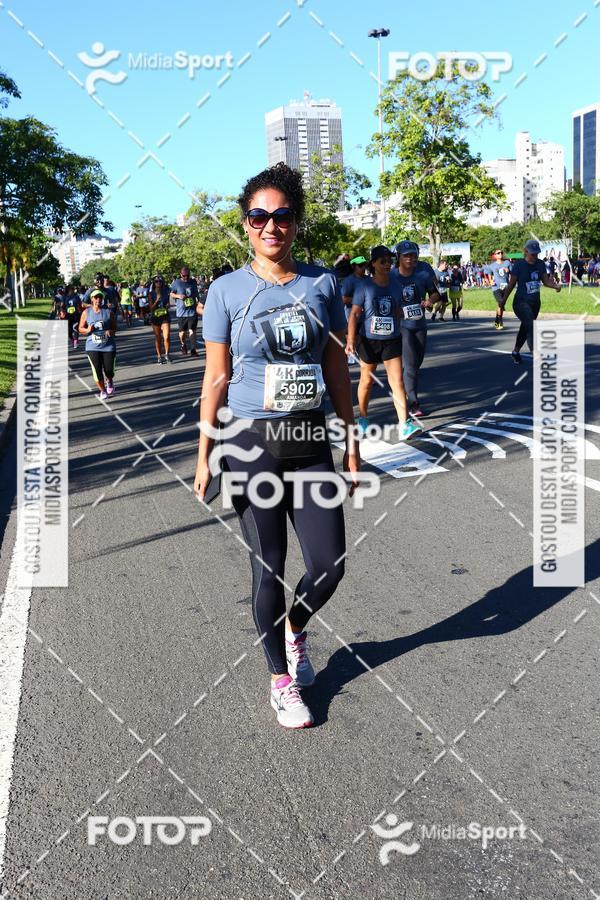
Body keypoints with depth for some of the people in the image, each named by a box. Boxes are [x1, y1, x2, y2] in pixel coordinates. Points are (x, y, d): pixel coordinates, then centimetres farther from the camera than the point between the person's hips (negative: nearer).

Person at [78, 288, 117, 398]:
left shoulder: (109, 312, 0)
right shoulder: (86, 312, 1)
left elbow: (114, 327, 5)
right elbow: (81, 329, 6)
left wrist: (111, 331, -17)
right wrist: (88, 330, -15)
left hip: (108, 345, 0)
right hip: (93, 346, 0)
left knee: (109, 370, 0)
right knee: (97, 371, -5)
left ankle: (109, 381, 37)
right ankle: (103, 390, 18)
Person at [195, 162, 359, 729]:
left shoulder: (322, 284, 4)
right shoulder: (227, 290, -3)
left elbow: (337, 371, 8)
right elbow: (216, 379, -1)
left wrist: (351, 446, 8)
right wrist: (203, 458, -3)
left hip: (311, 442, 3)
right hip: (251, 445, -2)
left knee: (329, 566, 2)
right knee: (268, 570, 8)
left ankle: (293, 627, 37)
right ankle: (280, 679, 29)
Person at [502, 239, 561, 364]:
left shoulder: (540, 264, 2)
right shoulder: (519, 265, -12)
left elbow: (545, 280, 7)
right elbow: (511, 284, -7)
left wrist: (555, 286, -15)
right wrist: (503, 302, -3)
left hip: (535, 302, 6)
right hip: (521, 302, -6)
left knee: (525, 328, 19)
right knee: (531, 327, -21)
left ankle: (516, 352, 39)